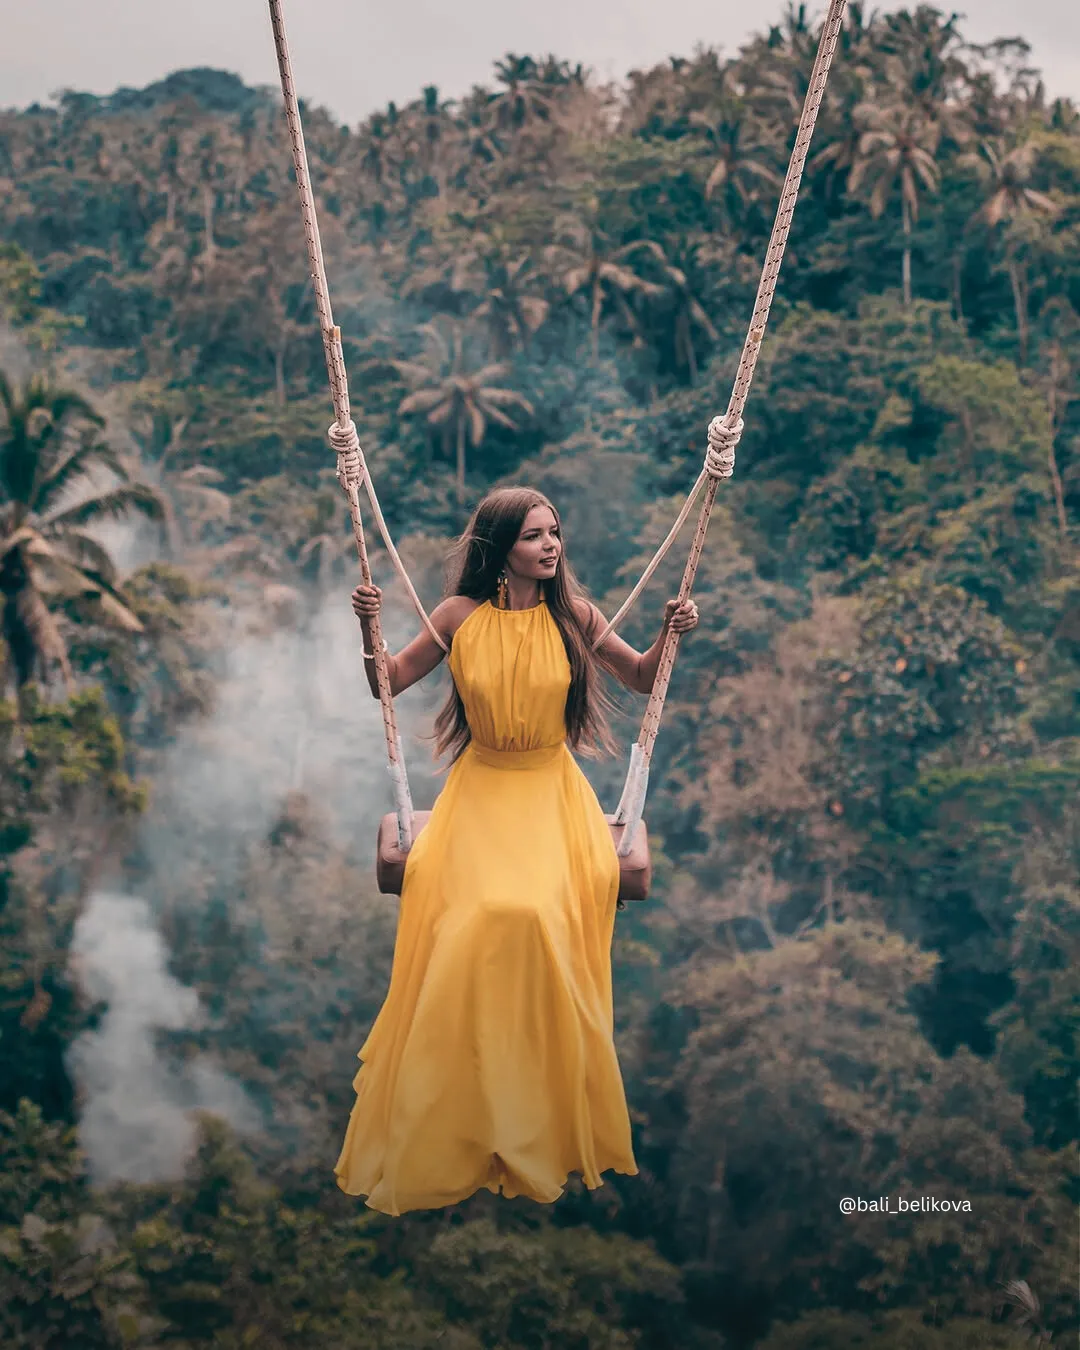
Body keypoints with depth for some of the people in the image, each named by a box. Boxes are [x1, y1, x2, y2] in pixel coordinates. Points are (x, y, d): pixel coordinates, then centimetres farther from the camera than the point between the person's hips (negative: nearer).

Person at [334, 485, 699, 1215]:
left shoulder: (573, 614, 0)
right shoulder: (461, 615, -1)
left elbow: (643, 678, 11)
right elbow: (387, 685, 8)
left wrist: (671, 634, -8)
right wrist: (370, 628, -9)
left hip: (551, 792, 0)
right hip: (480, 791, 0)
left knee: (540, 914, -27)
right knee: (472, 917, -25)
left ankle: (543, 1126, -10)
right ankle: (459, 1127, -10)